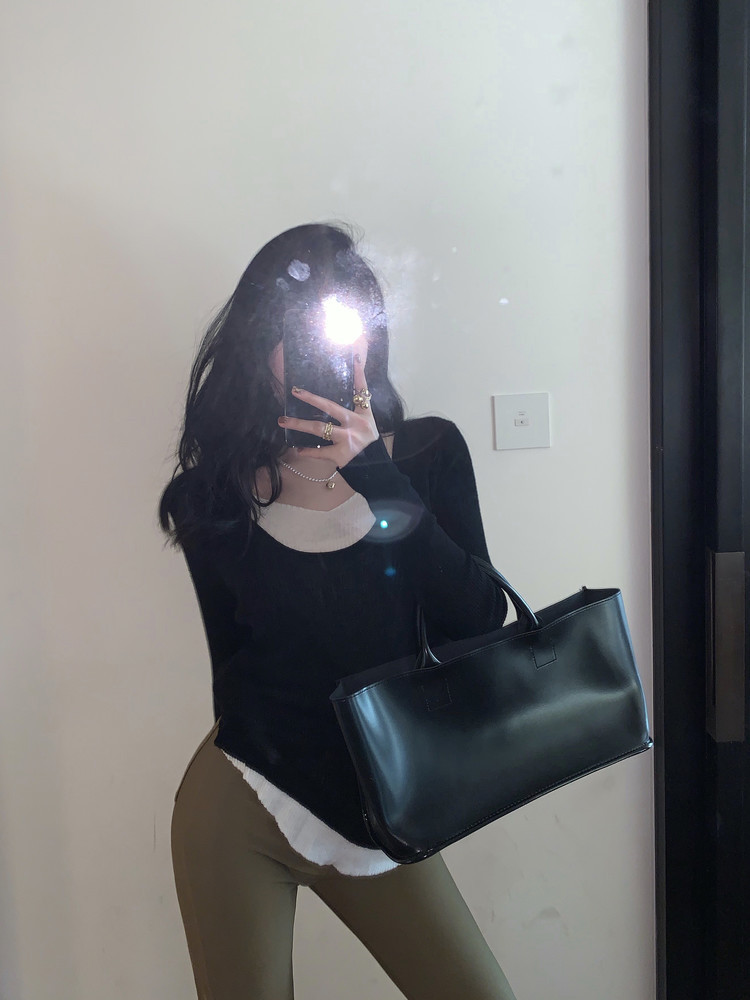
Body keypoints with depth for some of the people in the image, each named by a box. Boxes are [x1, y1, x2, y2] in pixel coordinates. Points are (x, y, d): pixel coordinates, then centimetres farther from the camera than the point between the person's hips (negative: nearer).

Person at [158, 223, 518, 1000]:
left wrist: (375, 477, -23)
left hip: (378, 820, 2)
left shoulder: (426, 454, -5)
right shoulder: (220, 489, -7)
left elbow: (479, 622, -16)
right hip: (242, 810, -1)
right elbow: (237, 665, 4)